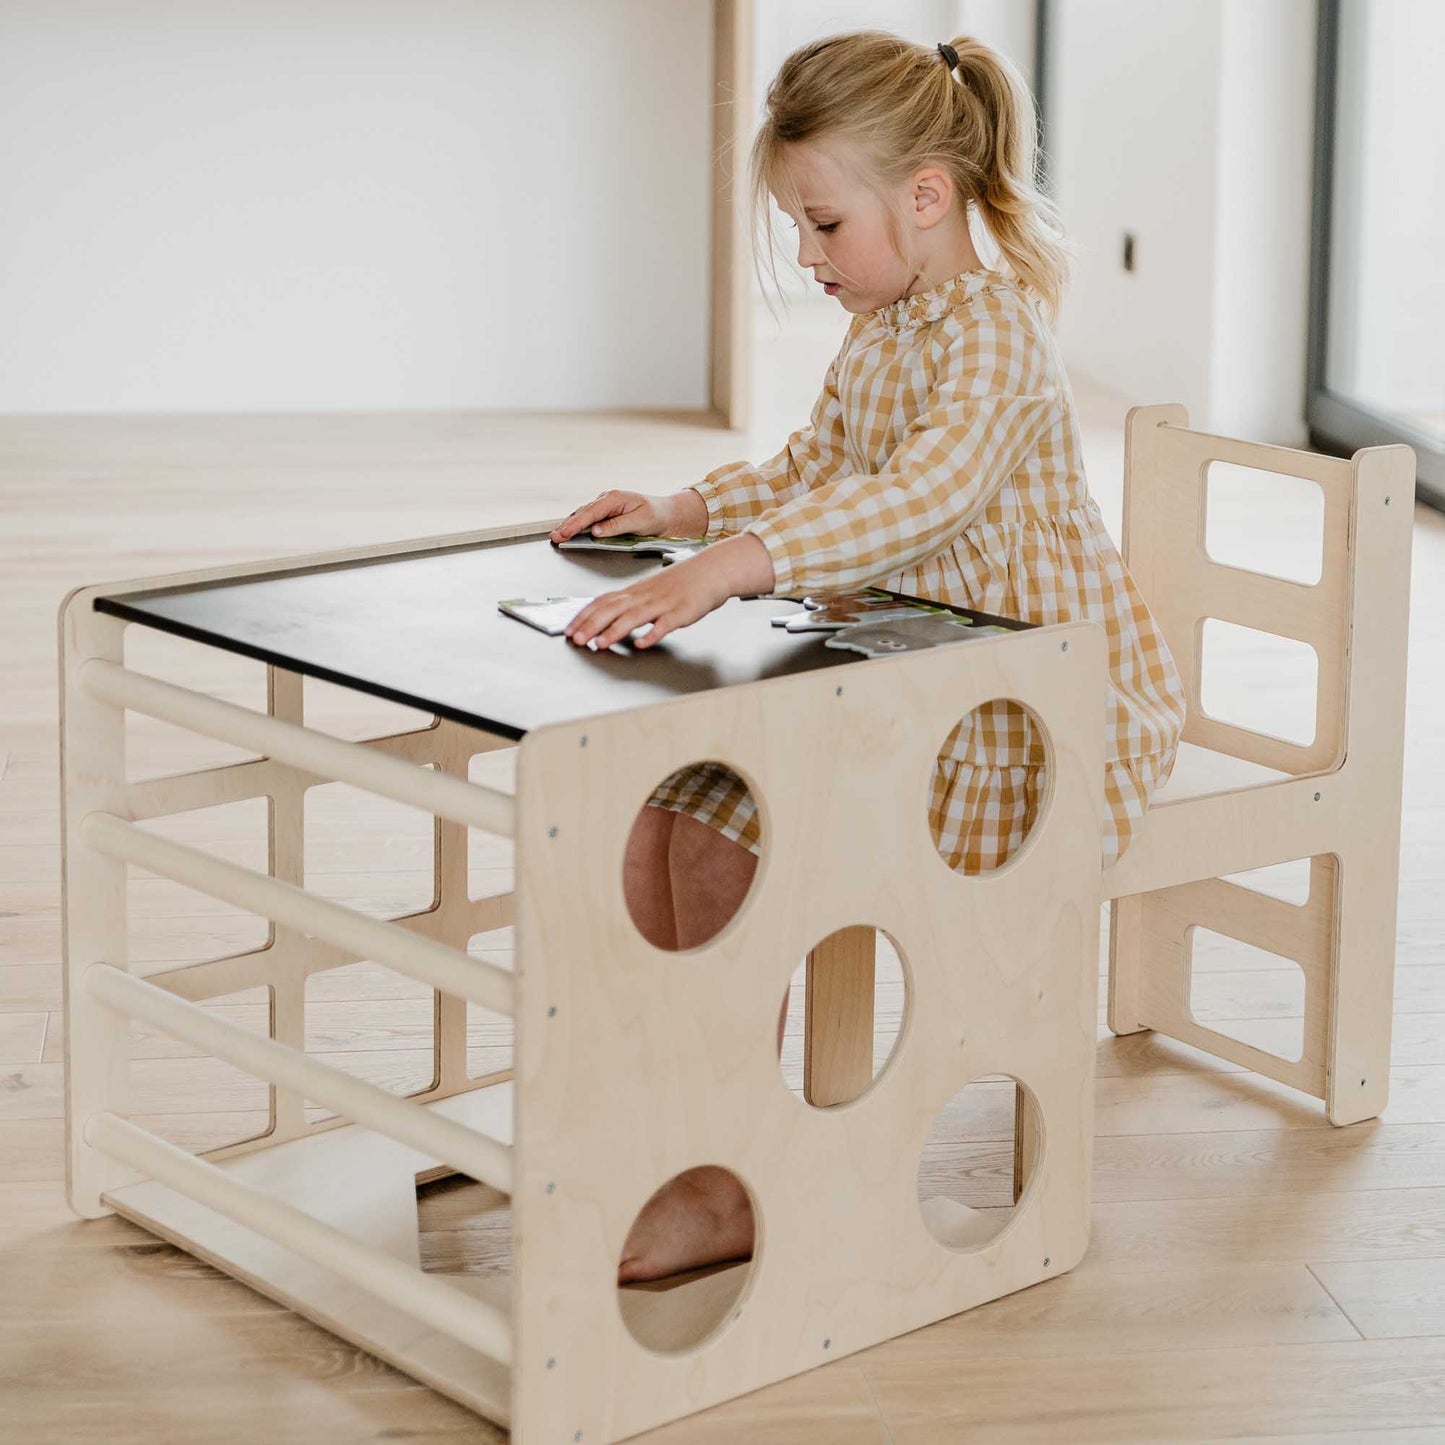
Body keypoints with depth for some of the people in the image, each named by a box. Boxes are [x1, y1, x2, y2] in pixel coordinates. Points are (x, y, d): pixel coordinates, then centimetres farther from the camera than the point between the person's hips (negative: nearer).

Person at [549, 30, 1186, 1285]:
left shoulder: (995, 332, -20)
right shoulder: (879, 335, 11)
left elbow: (923, 496, -39)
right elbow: (812, 474, 26)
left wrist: (725, 569, -49)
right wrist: (684, 511, 9)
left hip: (1026, 714, -9)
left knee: (724, 834, -20)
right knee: (656, 809, -3)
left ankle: (734, 1189, -10)